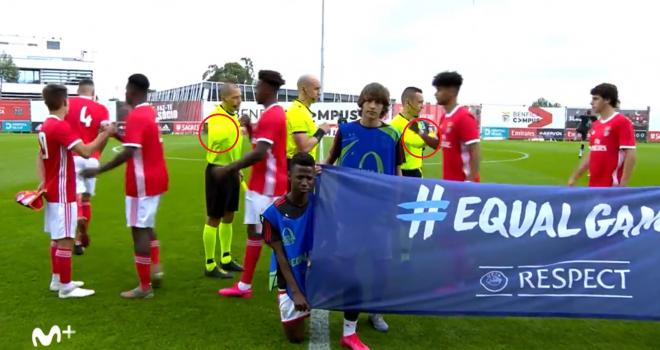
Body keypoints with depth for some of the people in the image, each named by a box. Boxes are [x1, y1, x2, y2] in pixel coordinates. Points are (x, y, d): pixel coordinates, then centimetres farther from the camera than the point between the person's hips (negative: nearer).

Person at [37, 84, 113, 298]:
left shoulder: (45, 126, 10)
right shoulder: (60, 126, -20)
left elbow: (40, 157, 18)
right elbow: (86, 152, -28)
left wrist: (44, 180, 11)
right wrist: (106, 134, -18)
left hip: (52, 191, 10)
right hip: (62, 193, -10)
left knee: (57, 238, 17)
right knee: (65, 240, -3)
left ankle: (57, 280, 27)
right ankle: (65, 287, 4)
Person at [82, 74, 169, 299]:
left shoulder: (135, 116, -17)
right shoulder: (150, 112, 12)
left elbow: (128, 153, -24)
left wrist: (98, 171, -19)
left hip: (142, 182, -9)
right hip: (156, 179, 9)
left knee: (139, 231, -2)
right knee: (147, 227, 21)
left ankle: (144, 287, 4)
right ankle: (156, 269, 17)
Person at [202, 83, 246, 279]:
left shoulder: (233, 117, 10)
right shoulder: (216, 117, -17)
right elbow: (216, 138, -39)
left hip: (232, 172, 9)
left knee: (228, 216, 16)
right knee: (214, 218, 1)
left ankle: (226, 260, 30)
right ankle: (210, 266, 12)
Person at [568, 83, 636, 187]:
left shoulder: (622, 122, -9)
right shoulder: (595, 125, 14)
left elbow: (631, 155, -15)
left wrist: (623, 186, -20)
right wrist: (574, 178, 20)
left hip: (612, 187, -8)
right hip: (593, 187, 8)